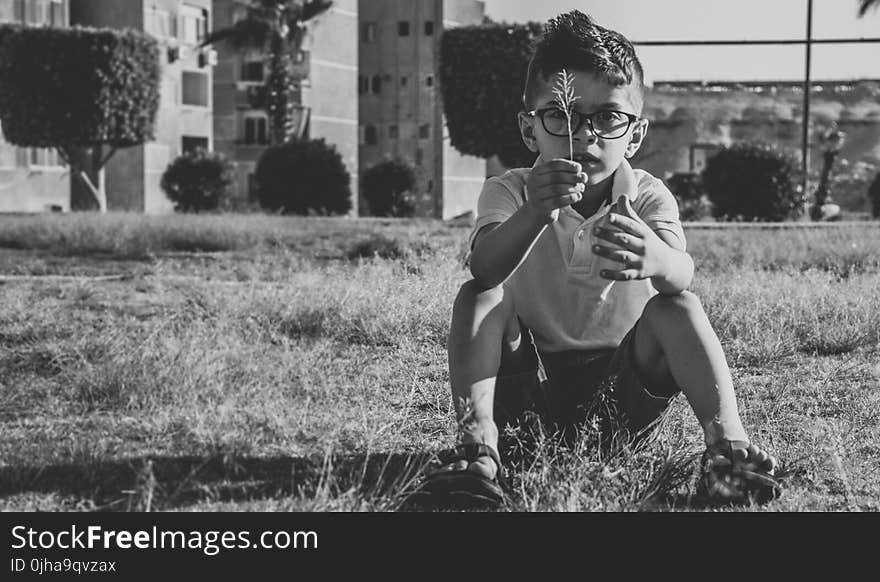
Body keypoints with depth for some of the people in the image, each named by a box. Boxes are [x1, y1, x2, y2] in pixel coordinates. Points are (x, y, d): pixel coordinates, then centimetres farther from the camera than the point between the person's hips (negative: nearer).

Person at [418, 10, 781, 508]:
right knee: (476, 297, -22)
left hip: (624, 383, 0)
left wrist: (656, 259, -57)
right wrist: (534, 213, -53)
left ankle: (725, 437, -34)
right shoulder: (509, 192, -7)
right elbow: (485, 266, -31)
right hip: (530, 382, 0)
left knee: (679, 306, -23)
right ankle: (477, 441, -36)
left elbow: (681, 277, -30)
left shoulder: (647, 198, -7)